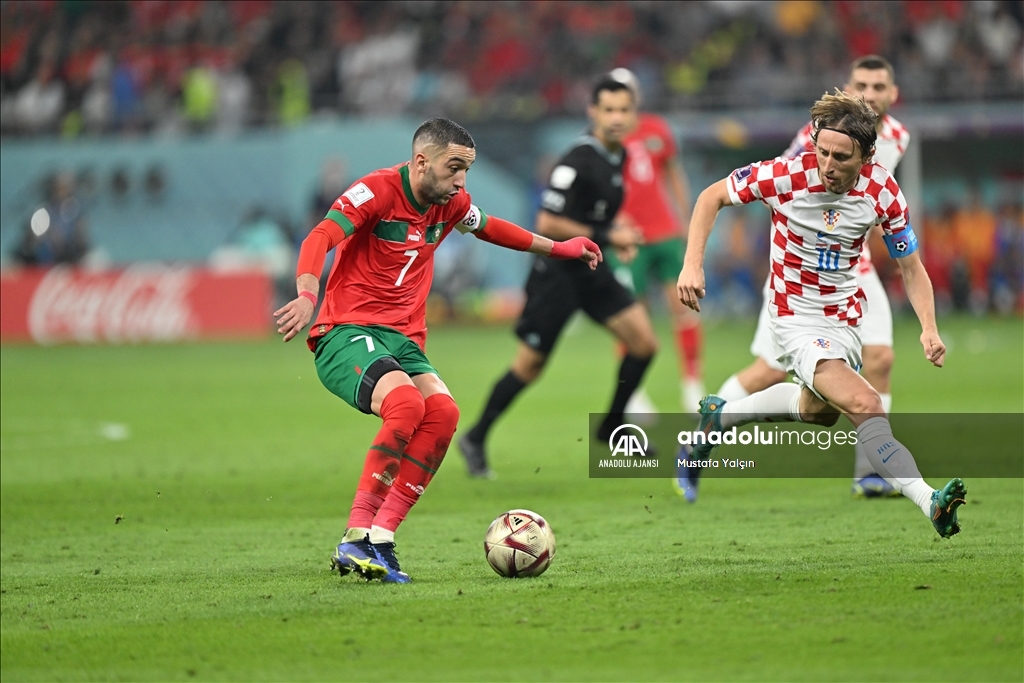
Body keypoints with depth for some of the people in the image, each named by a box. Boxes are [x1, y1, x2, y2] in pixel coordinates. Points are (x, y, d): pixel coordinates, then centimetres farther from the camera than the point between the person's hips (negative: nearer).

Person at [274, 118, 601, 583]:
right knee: (406, 403, -34)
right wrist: (307, 295, -42)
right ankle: (355, 539, -30)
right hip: (347, 333, -7)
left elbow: (489, 228, 35)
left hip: (403, 339, 7)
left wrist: (557, 248, 43)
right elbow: (319, 239, -23)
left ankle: (380, 540, -22)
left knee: (443, 411, -23)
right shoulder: (377, 191, -10)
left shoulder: (450, 204, 12)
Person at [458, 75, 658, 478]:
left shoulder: (618, 156, 6)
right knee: (530, 365, -1)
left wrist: (616, 235, 7)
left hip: (591, 270, 8)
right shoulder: (578, 162, -21)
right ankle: (476, 439, 14)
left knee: (644, 342, -1)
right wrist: (606, 236, -21)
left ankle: (611, 429, 15)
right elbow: (547, 224, -24)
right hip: (557, 272, -8)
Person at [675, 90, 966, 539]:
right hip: (795, 315, -6)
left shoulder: (883, 192, -13)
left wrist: (928, 329, -18)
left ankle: (722, 414, 48)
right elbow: (712, 197, -6)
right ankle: (930, 502, -31)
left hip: (844, 318, 6)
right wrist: (692, 264, -16)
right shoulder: (785, 176, -21)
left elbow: (911, 268, -3)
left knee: (819, 409, 28)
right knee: (867, 407, -25)